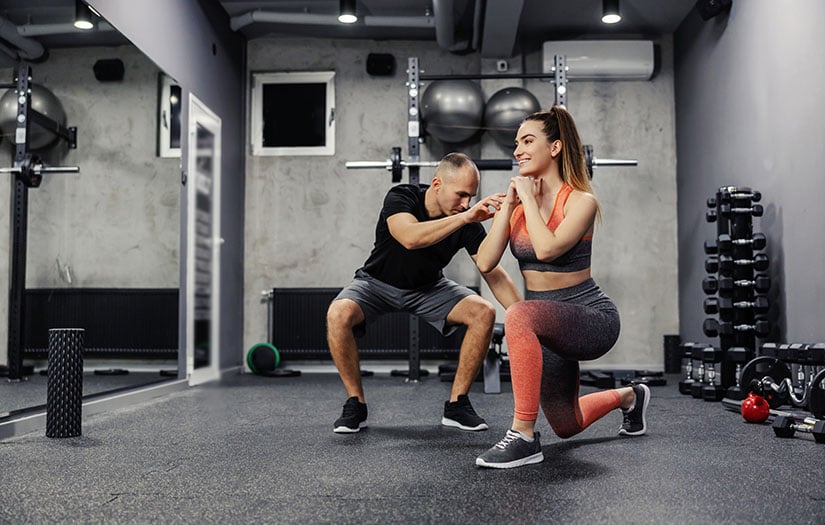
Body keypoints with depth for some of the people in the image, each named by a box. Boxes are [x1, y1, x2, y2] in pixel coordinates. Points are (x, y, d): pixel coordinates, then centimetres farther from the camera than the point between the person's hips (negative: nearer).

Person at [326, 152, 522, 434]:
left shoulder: (468, 222, -18)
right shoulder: (400, 197, -27)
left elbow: (494, 274, -18)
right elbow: (410, 238, -48)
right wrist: (465, 217, -54)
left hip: (427, 287, 3)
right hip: (379, 283, -3)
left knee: (484, 312, -21)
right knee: (339, 313, -33)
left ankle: (456, 404, -7)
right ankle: (355, 405, -14)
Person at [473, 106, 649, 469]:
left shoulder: (580, 201, -13)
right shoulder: (518, 202, 2)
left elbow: (546, 249, -31)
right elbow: (485, 262, -9)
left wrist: (529, 198, -19)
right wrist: (509, 204, -11)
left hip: (591, 316, -7)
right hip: (546, 325, 7)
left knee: (519, 317, -39)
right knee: (567, 427, 20)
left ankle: (523, 436, -30)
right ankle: (627, 397, 51)